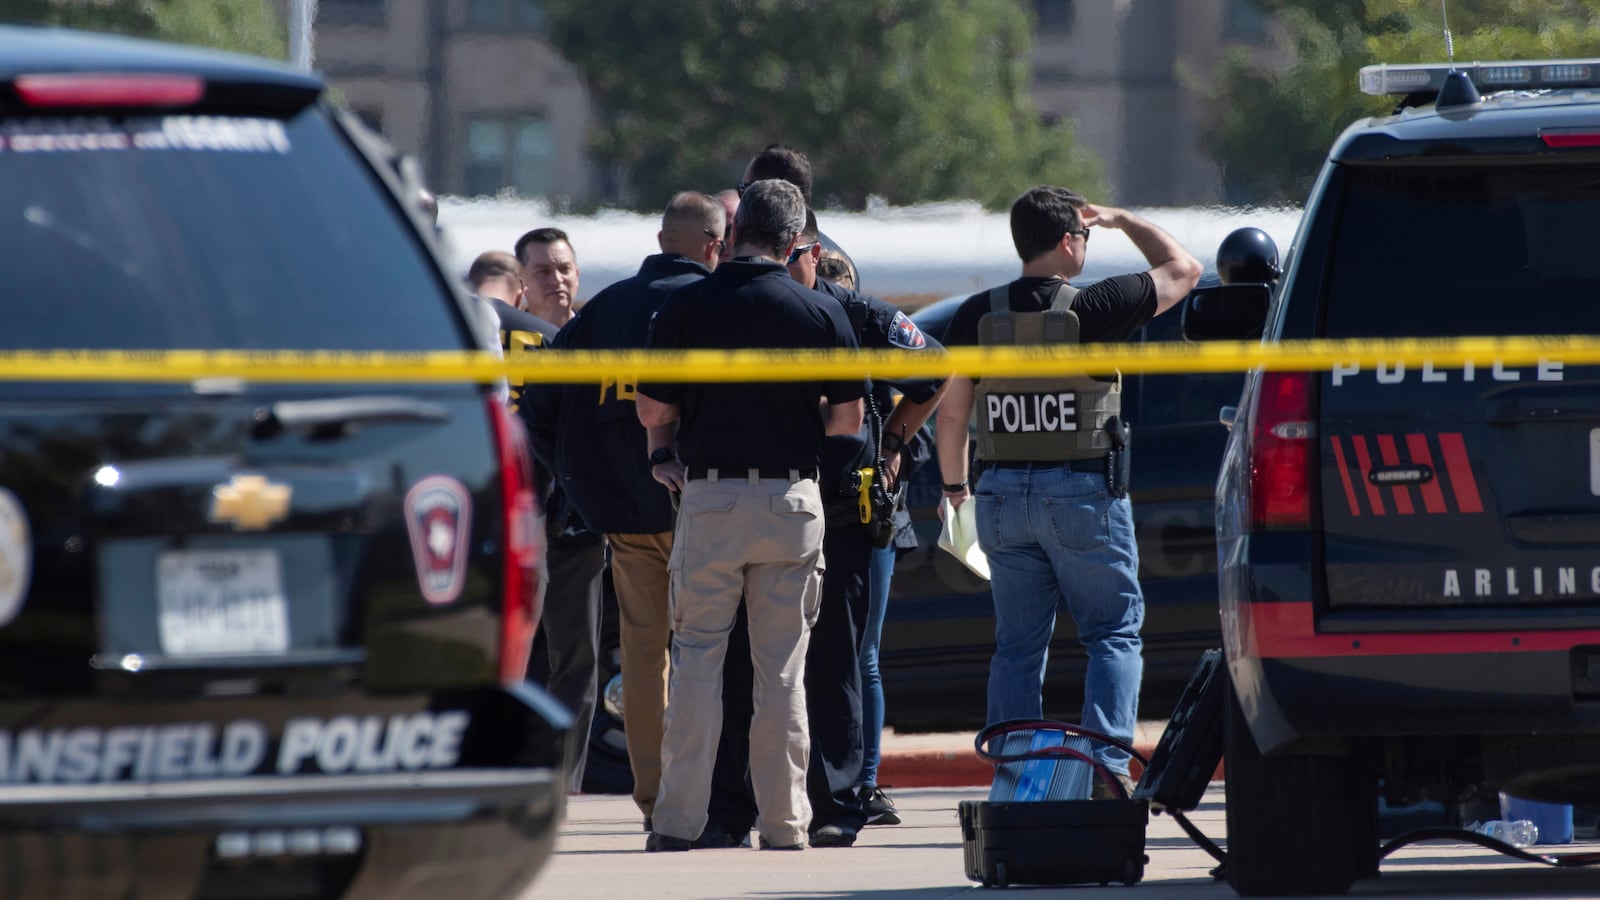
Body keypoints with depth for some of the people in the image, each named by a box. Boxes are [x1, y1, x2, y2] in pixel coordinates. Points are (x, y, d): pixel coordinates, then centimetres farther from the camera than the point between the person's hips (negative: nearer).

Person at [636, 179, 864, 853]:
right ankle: (784, 821, 8)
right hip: (793, 498, 1)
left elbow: (653, 411, -2)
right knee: (782, 666, 7)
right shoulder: (821, 313, -2)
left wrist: (668, 448, 20)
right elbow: (849, 418, 2)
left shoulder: (685, 306, -5)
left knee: (696, 657, 5)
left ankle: (679, 818, 0)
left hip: (708, 497, -1)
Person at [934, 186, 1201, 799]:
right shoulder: (1093, 309, -10)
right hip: (1083, 494, -3)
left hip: (1002, 496, 4)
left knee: (1018, 642, 10)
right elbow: (1182, 269, 4)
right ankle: (1107, 763, -9)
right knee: (1113, 632, 6)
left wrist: (953, 483, 20)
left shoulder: (977, 316, -1)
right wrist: (1124, 221, 18)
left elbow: (951, 411, 4)